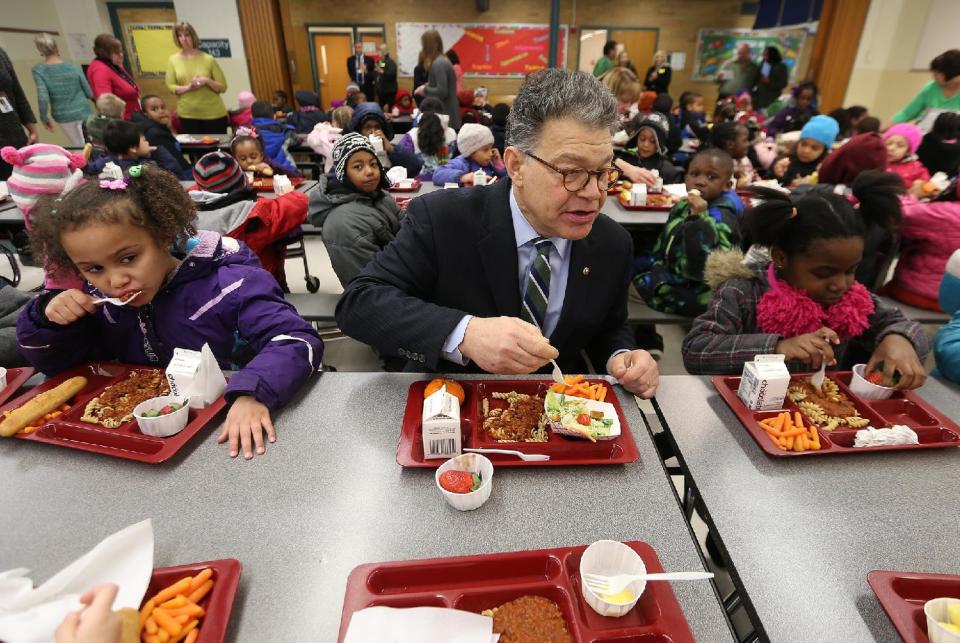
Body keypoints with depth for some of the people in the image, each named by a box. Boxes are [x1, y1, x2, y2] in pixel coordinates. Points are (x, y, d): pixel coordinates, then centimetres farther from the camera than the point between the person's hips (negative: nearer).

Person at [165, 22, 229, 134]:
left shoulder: (208, 59, -1)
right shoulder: (173, 60, 4)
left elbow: (223, 87, -1)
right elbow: (170, 86, -1)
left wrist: (207, 81, -18)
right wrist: (187, 88, -17)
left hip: (213, 114, -1)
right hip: (187, 115, 1)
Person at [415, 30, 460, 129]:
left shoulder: (438, 64, -17)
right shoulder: (443, 61, 12)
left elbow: (442, 91, -23)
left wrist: (425, 90, -8)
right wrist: (428, 86, 10)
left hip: (445, 115, -9)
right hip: (448, 114, 9)